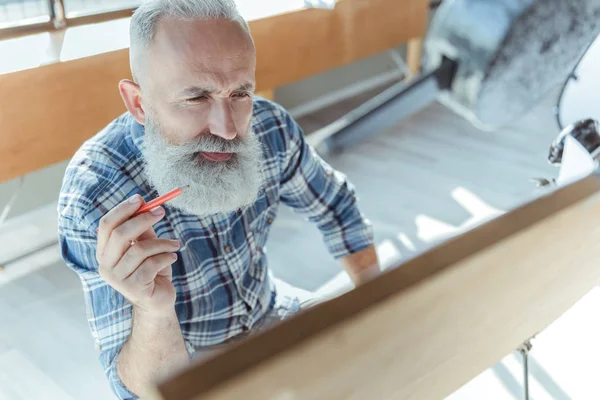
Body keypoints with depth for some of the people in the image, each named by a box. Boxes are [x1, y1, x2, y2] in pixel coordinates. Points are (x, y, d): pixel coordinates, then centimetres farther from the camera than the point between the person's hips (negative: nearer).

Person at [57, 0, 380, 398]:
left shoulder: (270, 127, -19)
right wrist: (153, 311, -48)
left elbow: (336, 204, 1)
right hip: (180, 367, -3)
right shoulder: (91, 198, -30)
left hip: (267, 316, 4)